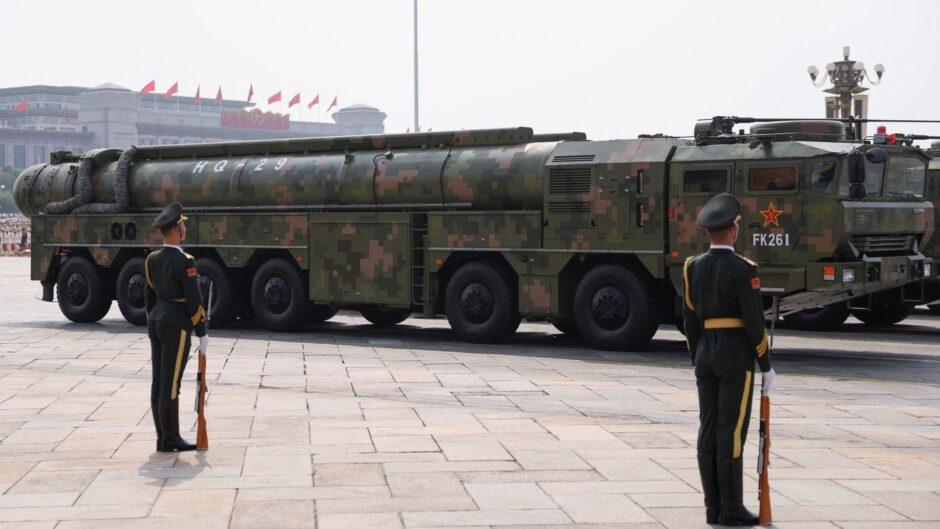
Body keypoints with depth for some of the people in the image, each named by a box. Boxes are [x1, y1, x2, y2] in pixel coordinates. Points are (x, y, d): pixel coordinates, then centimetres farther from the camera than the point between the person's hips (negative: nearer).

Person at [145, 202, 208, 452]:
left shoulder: (153, 259, 8)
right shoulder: (184, 262, -16)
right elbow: (194, 300, -16)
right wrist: (202, 334, -9)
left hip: (156, 322, 8)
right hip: (177, 327, -8)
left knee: (159, 382, 9)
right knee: (170, 384, -5)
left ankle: (163, 437, 14)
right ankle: (170, 439, -1)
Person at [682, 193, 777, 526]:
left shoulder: (694, 267, 6)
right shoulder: (743, 269, -13)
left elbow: (690, 319, 9)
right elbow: (754, 321, -14)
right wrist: (766, 367, -5)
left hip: (706, 354, 6)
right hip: (736, 356, -6)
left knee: (709, 431, 7)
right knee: (732, 432, -3)